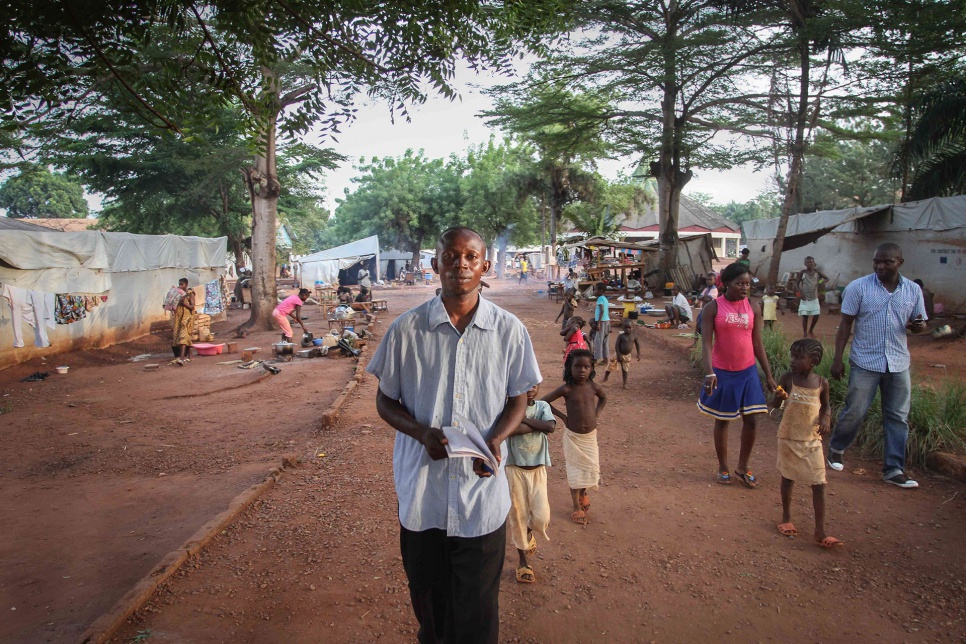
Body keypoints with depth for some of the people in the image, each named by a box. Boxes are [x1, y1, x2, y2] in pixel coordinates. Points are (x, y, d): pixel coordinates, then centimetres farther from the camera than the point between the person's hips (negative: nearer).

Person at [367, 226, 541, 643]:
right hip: (421, 487, 1)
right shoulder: (406, 329, -6)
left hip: (482, 487, 0)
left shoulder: (509, 330, -4)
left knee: (478, 604, 11)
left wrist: (496, 438, -15)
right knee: (426, 594, 21)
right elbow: (385, 400, 2)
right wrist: (422, 433, -17)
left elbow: (518, 399, 6)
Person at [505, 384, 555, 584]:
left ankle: (529, 532, 33)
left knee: (541, 517, -3)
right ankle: (523, 561, 25)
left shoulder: (543, 406, 0)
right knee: (517, 515, 7)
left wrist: (524, 419, -18)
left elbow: (550, 427, -18)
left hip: (537, 469, 2)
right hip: (514, 468, -2)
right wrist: (537, 424, -20)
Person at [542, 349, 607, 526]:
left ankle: (583, 493, 43)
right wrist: (562, 416, -12)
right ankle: (577, 507, 19)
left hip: (590, 436, 4)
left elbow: (604, 398, 16)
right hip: (573, 437, -3)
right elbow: (543, 402, -15)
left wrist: (596, 415, 5)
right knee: (575, 471, 6)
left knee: (590, 468, 14)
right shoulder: (566, 389, -17)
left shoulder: (593, 387, -7)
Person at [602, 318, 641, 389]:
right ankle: (605, 377, 31)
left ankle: (625, 383, 19)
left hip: (627, 355, 3)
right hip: (619, 354, -3)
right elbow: (616, 345, -20)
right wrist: (619, 355, -22)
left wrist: (638, 354, 1)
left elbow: (637, 344, 4)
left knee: (625, 370, 10)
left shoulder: (634, 336, -9)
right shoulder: (621, 336, -21)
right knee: (611, 366, 8)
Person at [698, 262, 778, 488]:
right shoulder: (713, 308, -9)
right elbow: (706, 342, -13)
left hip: (748, 372, 3)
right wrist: (709, 373, -25)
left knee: (751, 420, 3)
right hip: (722, 372, -3)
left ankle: (743, 468, 23)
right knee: (722, 420, 10)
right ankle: (723, 468, 26)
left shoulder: (752, 307, 2)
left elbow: (758, 343, 7)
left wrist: (769, 375, 6)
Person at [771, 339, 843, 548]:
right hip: (789, 438, -1)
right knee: (788, 478, 13)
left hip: (812, 439, 1)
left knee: (819, 484, 0)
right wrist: (779, 396, -26)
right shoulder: (788, 378, -9)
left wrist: (826, 419, -10)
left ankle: (820, 531, 10)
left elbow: (826, 406, 11)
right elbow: (774, 405, -3)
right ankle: (786, 518, 33)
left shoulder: (821, 383, -5)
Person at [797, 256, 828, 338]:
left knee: (816, 315, 0)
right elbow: (798, 284, 2)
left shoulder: (817, 272, 0)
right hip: (805, 298, -2)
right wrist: (801, 293, -13)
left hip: (814, 298, 2)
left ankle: (811, 330, 23)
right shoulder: (803, 272, -4)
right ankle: (805, 333, 6)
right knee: (805, 316, -5)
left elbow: (827, 278, 7)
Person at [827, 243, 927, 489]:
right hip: (865, 362, -3)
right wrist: (837, 358, -8)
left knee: (898, 417, 7)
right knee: (854, 412, 2)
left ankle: (894, 469, 17)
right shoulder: (858, 287, -6)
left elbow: (920, 324, 12)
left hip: (899, 364, 3)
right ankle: (836, 448, 27)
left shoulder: (913, 290, 4)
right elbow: (845, 324, -4)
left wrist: (918, 326, -13)